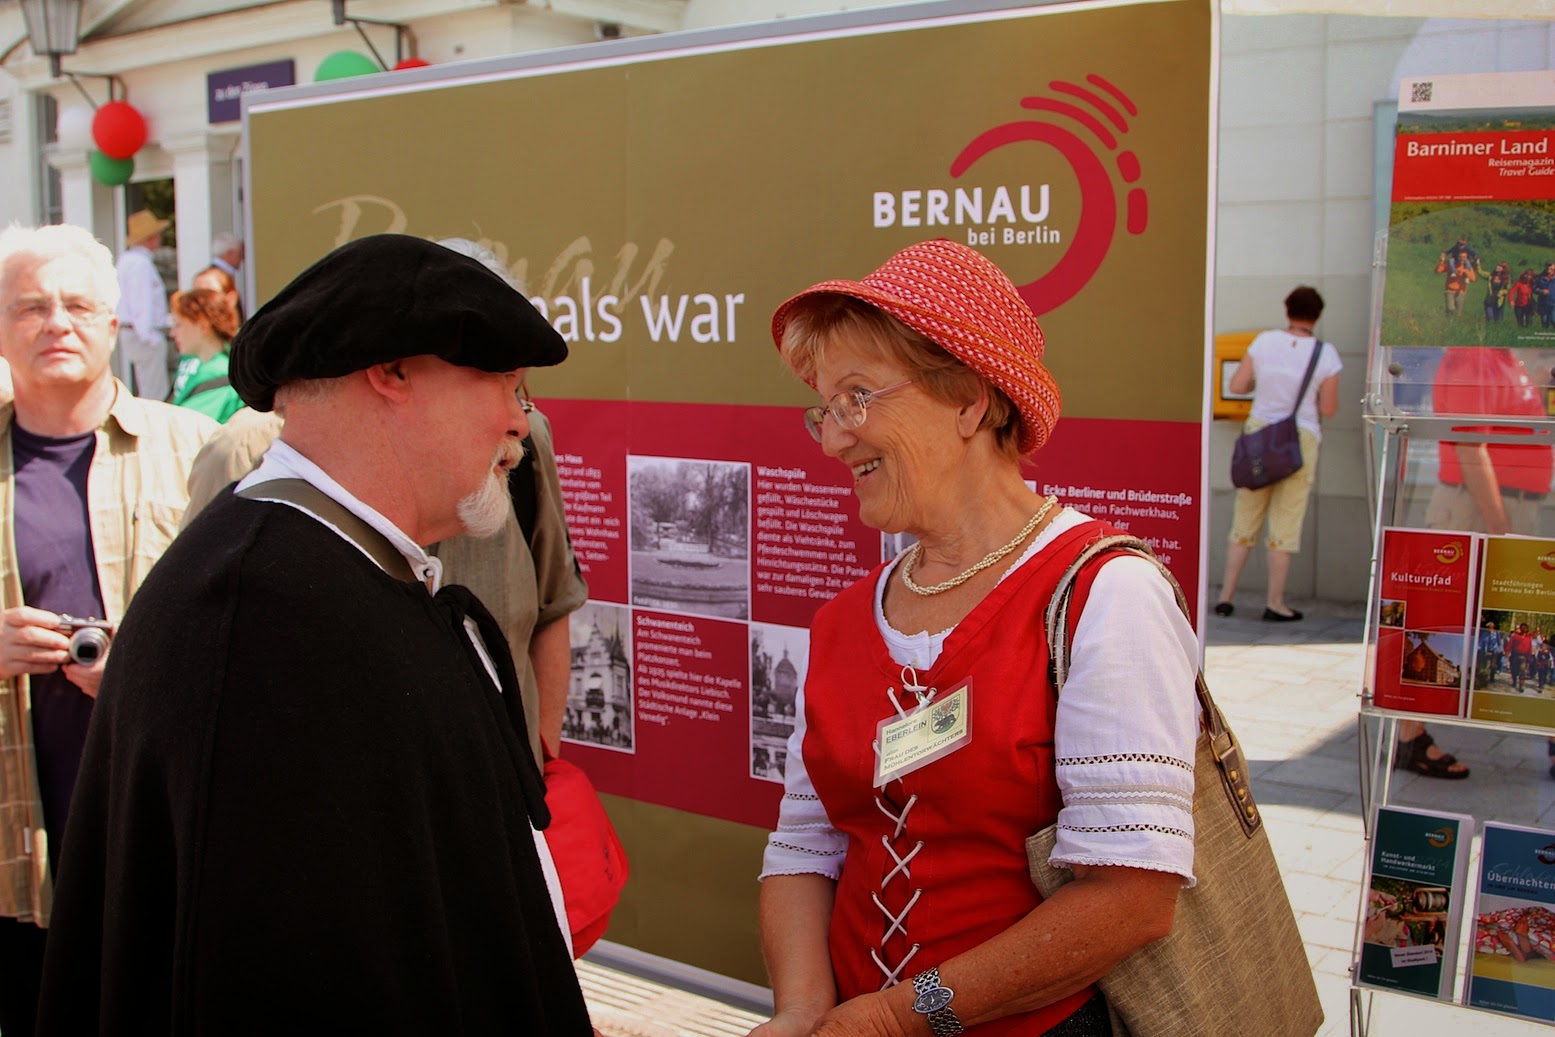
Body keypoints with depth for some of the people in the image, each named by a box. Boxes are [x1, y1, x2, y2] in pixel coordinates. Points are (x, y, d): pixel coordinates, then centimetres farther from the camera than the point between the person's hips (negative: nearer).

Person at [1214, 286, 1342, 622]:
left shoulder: (1265, 341, -1)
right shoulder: (1326, 353, -5)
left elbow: (1237, 385, 1)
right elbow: (1328, 410, -4)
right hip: (1300, 439, -2)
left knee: (1245, 519, 10)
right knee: (1286, 523, 3)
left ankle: (1226, 597, 10)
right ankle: (1275, 604, 6)